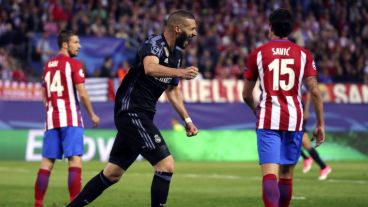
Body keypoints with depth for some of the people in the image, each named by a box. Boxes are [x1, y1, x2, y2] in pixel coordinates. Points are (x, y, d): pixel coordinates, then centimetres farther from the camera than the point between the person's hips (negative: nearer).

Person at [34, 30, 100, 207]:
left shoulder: (48, 65, 15)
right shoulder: (73, 64, -5)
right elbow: (82, 94, -9)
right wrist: (92, 115, 2)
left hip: (51, 119, 6)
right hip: (70, 119, -6)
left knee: (47, 162, 7)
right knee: (75, 160, -8)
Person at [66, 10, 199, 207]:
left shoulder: (176, 54, 14)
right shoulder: (154, 44, -15)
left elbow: (172, 90, 28)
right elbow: (150, 68, -38)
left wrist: (187, 119, 24)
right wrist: (180, 72, -52)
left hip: (142, 116, 10)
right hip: (132, 112, -10)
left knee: (112, 174, 14)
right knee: (166, 164, -15)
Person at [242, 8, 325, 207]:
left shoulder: (258, 53, 4)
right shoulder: (303, 54, 6)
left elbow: (246, 94, 11)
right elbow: (314, 91, -1)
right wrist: (320, 124, 5)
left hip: (268, 119, -2)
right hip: (294, 119, 2)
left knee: (270, 173, -12)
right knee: (286, 175, 15)